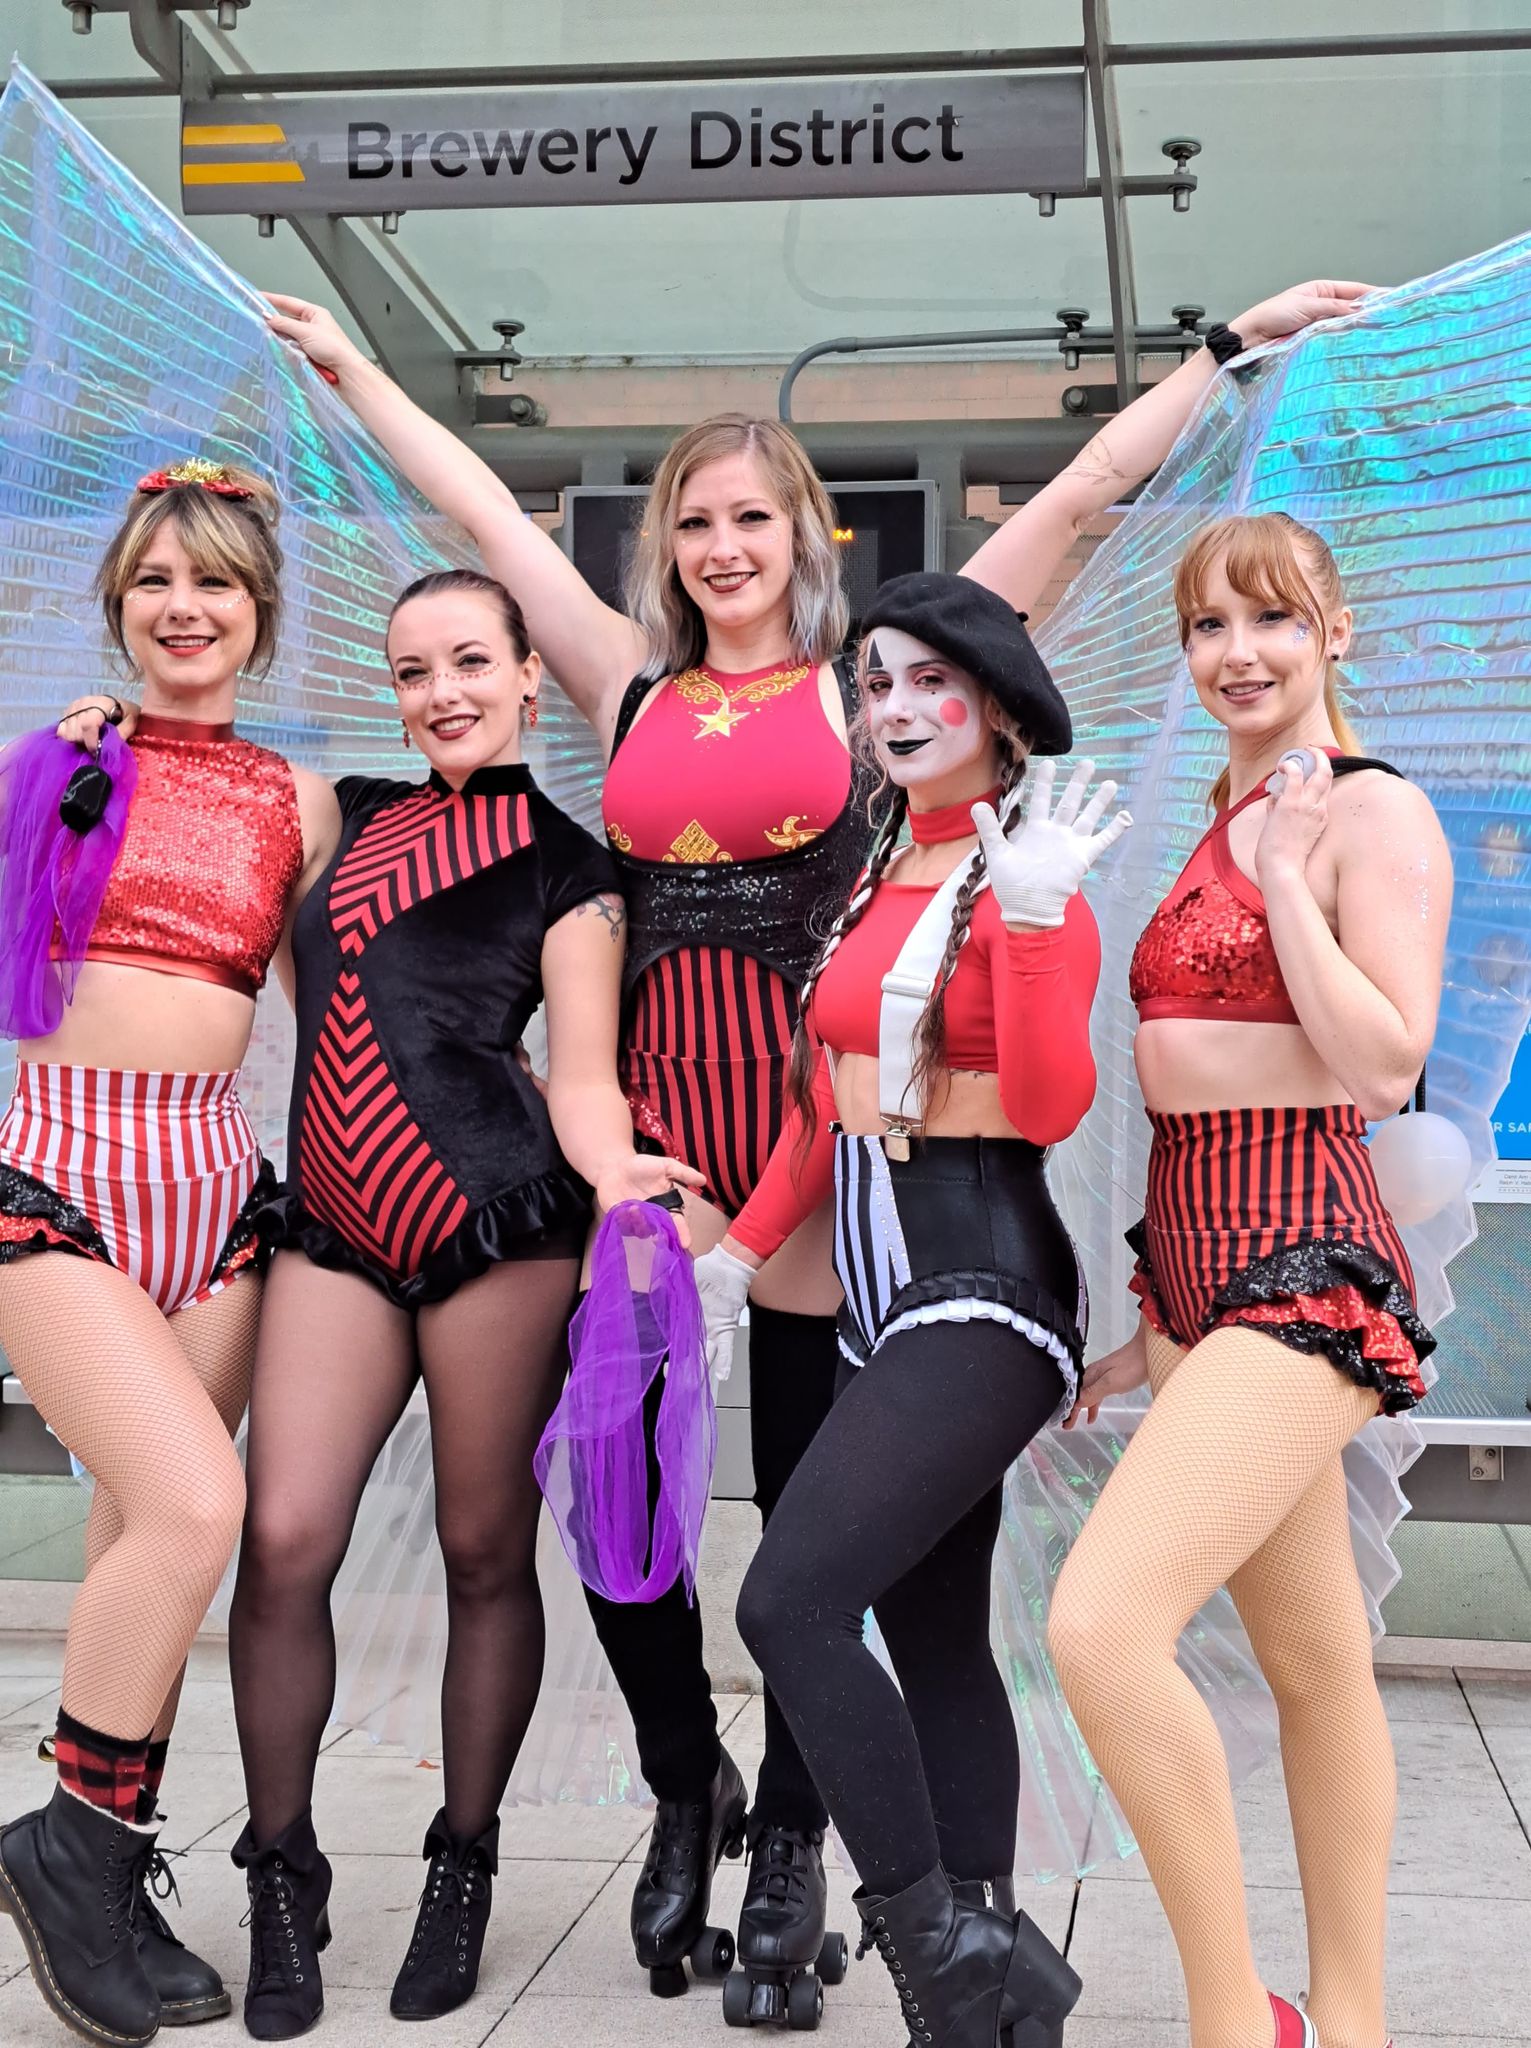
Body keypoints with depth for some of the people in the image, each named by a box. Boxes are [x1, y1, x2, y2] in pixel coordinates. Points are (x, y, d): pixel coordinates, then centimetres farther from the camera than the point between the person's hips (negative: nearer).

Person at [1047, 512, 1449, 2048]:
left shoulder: (1372, 813, -6)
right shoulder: (1221, 831, 18)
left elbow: (1382, 1065, -16)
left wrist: (1286, 868, -16)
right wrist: (1149, 1320, 21)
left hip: (1304, 1268, -9)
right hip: (1197, 1266, 9)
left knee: (1101, 1622, -22)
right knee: (1315, 1663, 13)